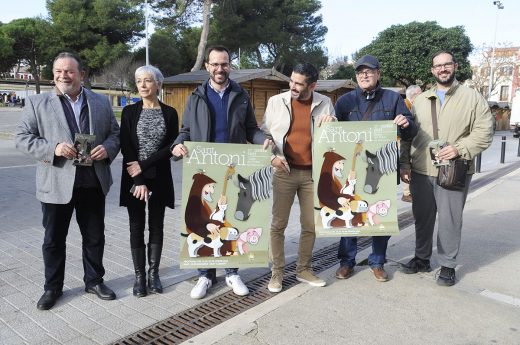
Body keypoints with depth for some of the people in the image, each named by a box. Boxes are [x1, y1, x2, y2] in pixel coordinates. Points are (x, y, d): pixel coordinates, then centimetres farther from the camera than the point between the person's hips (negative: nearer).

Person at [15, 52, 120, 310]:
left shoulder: (101, 102, 8)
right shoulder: (37, 103, 2)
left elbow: (115, 132, 11)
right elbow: (22, 138, -1)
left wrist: (108, 148, -12)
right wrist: (53, 149, -18)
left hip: (93, 182, 2)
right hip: (56, 183, -1)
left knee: (95, 237, 12)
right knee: (53, 239, 11)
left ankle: (94, 280, 30)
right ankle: (52, 287, 28)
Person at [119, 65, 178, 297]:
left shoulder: (169, 113, 2)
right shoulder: (129, 112, 1)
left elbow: (171, 147, -5)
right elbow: (125, 148, -4)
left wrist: (144, 165, -14)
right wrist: (138, 180, -12)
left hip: (159, 179, 0)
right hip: (134, 178, 0)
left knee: (156, 226, 7)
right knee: (137, 227, 5)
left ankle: (154, 273, 19)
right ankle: (139, 276, 15)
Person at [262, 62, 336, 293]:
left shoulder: (324, 103, 4)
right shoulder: (276, 102, 0)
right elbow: (265, 132, 6)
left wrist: (332, 123, -10)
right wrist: (272, 156, -9)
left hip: (313, 172, 2)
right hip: (285, 171, -1)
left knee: (310, 225, 9)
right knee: (278, 224, 2)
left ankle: (304, 269, 26)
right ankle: (277, 272, 17)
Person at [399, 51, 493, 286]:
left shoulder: (473, 97, 2)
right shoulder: (420, 100, 12)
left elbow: (484, 132, -4)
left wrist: (460, 149, -18)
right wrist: (404, 163, 4)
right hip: (420, 171, 3)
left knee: (449, 220, 2)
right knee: (422, 218, 13)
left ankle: (448, 265, 19)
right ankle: (421, 258, 29)